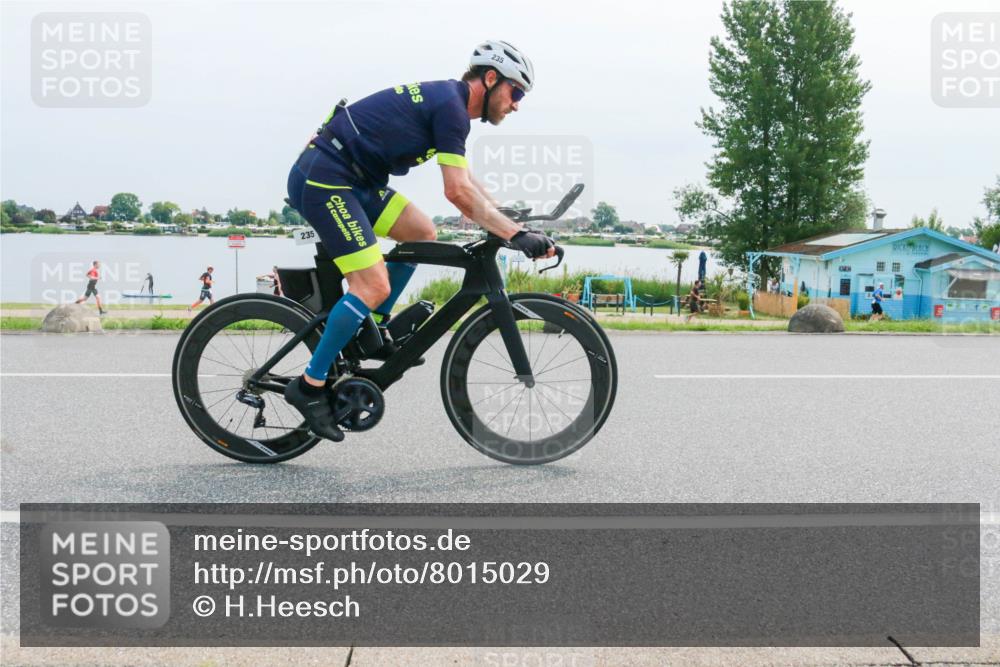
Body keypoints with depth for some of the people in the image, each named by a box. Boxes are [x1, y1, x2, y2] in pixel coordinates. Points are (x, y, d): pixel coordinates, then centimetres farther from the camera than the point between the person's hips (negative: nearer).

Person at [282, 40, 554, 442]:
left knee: (422, 234, 11)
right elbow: (458, 191, -20)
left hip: (350, 180, 10)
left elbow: (464, 181, 24)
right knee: (373, 286, -14)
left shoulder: (445, 100, 18)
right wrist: (517, 235, -19)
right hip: (323, 181, -10)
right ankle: (310, 385, -5)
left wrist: (508, 222, 18)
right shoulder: (451, 106, -13)